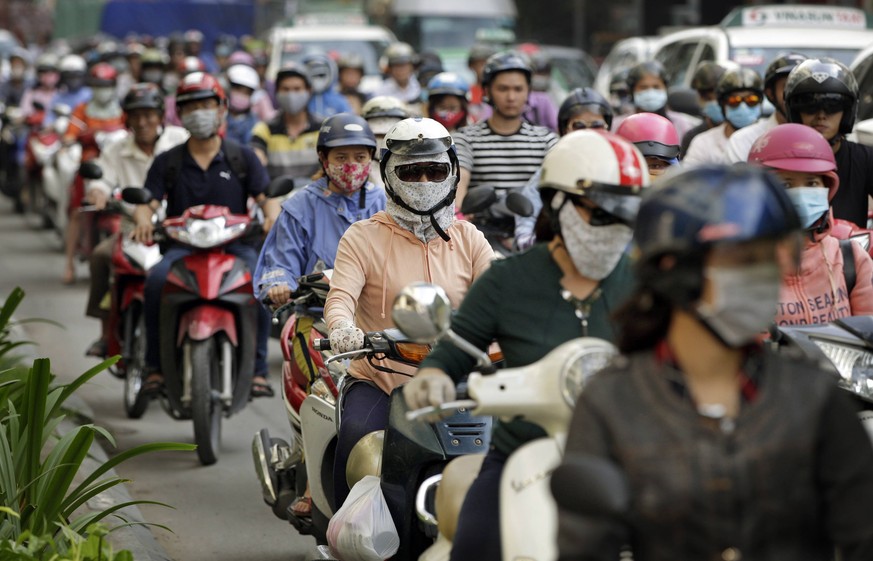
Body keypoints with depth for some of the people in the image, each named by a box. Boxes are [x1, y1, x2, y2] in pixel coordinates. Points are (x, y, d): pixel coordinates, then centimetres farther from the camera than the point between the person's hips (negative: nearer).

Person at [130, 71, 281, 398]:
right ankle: (155, 366, -21)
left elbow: (266, 196, 4)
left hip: (235, 243, 0)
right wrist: (143, 221, -20)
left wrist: (271, 215, -20)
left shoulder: (242, 157, 13)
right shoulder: (167, 162, 14)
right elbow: (147, 203, 5)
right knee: (156, 280, -32)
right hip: (183, 246, 0)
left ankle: (257, 369, -24)